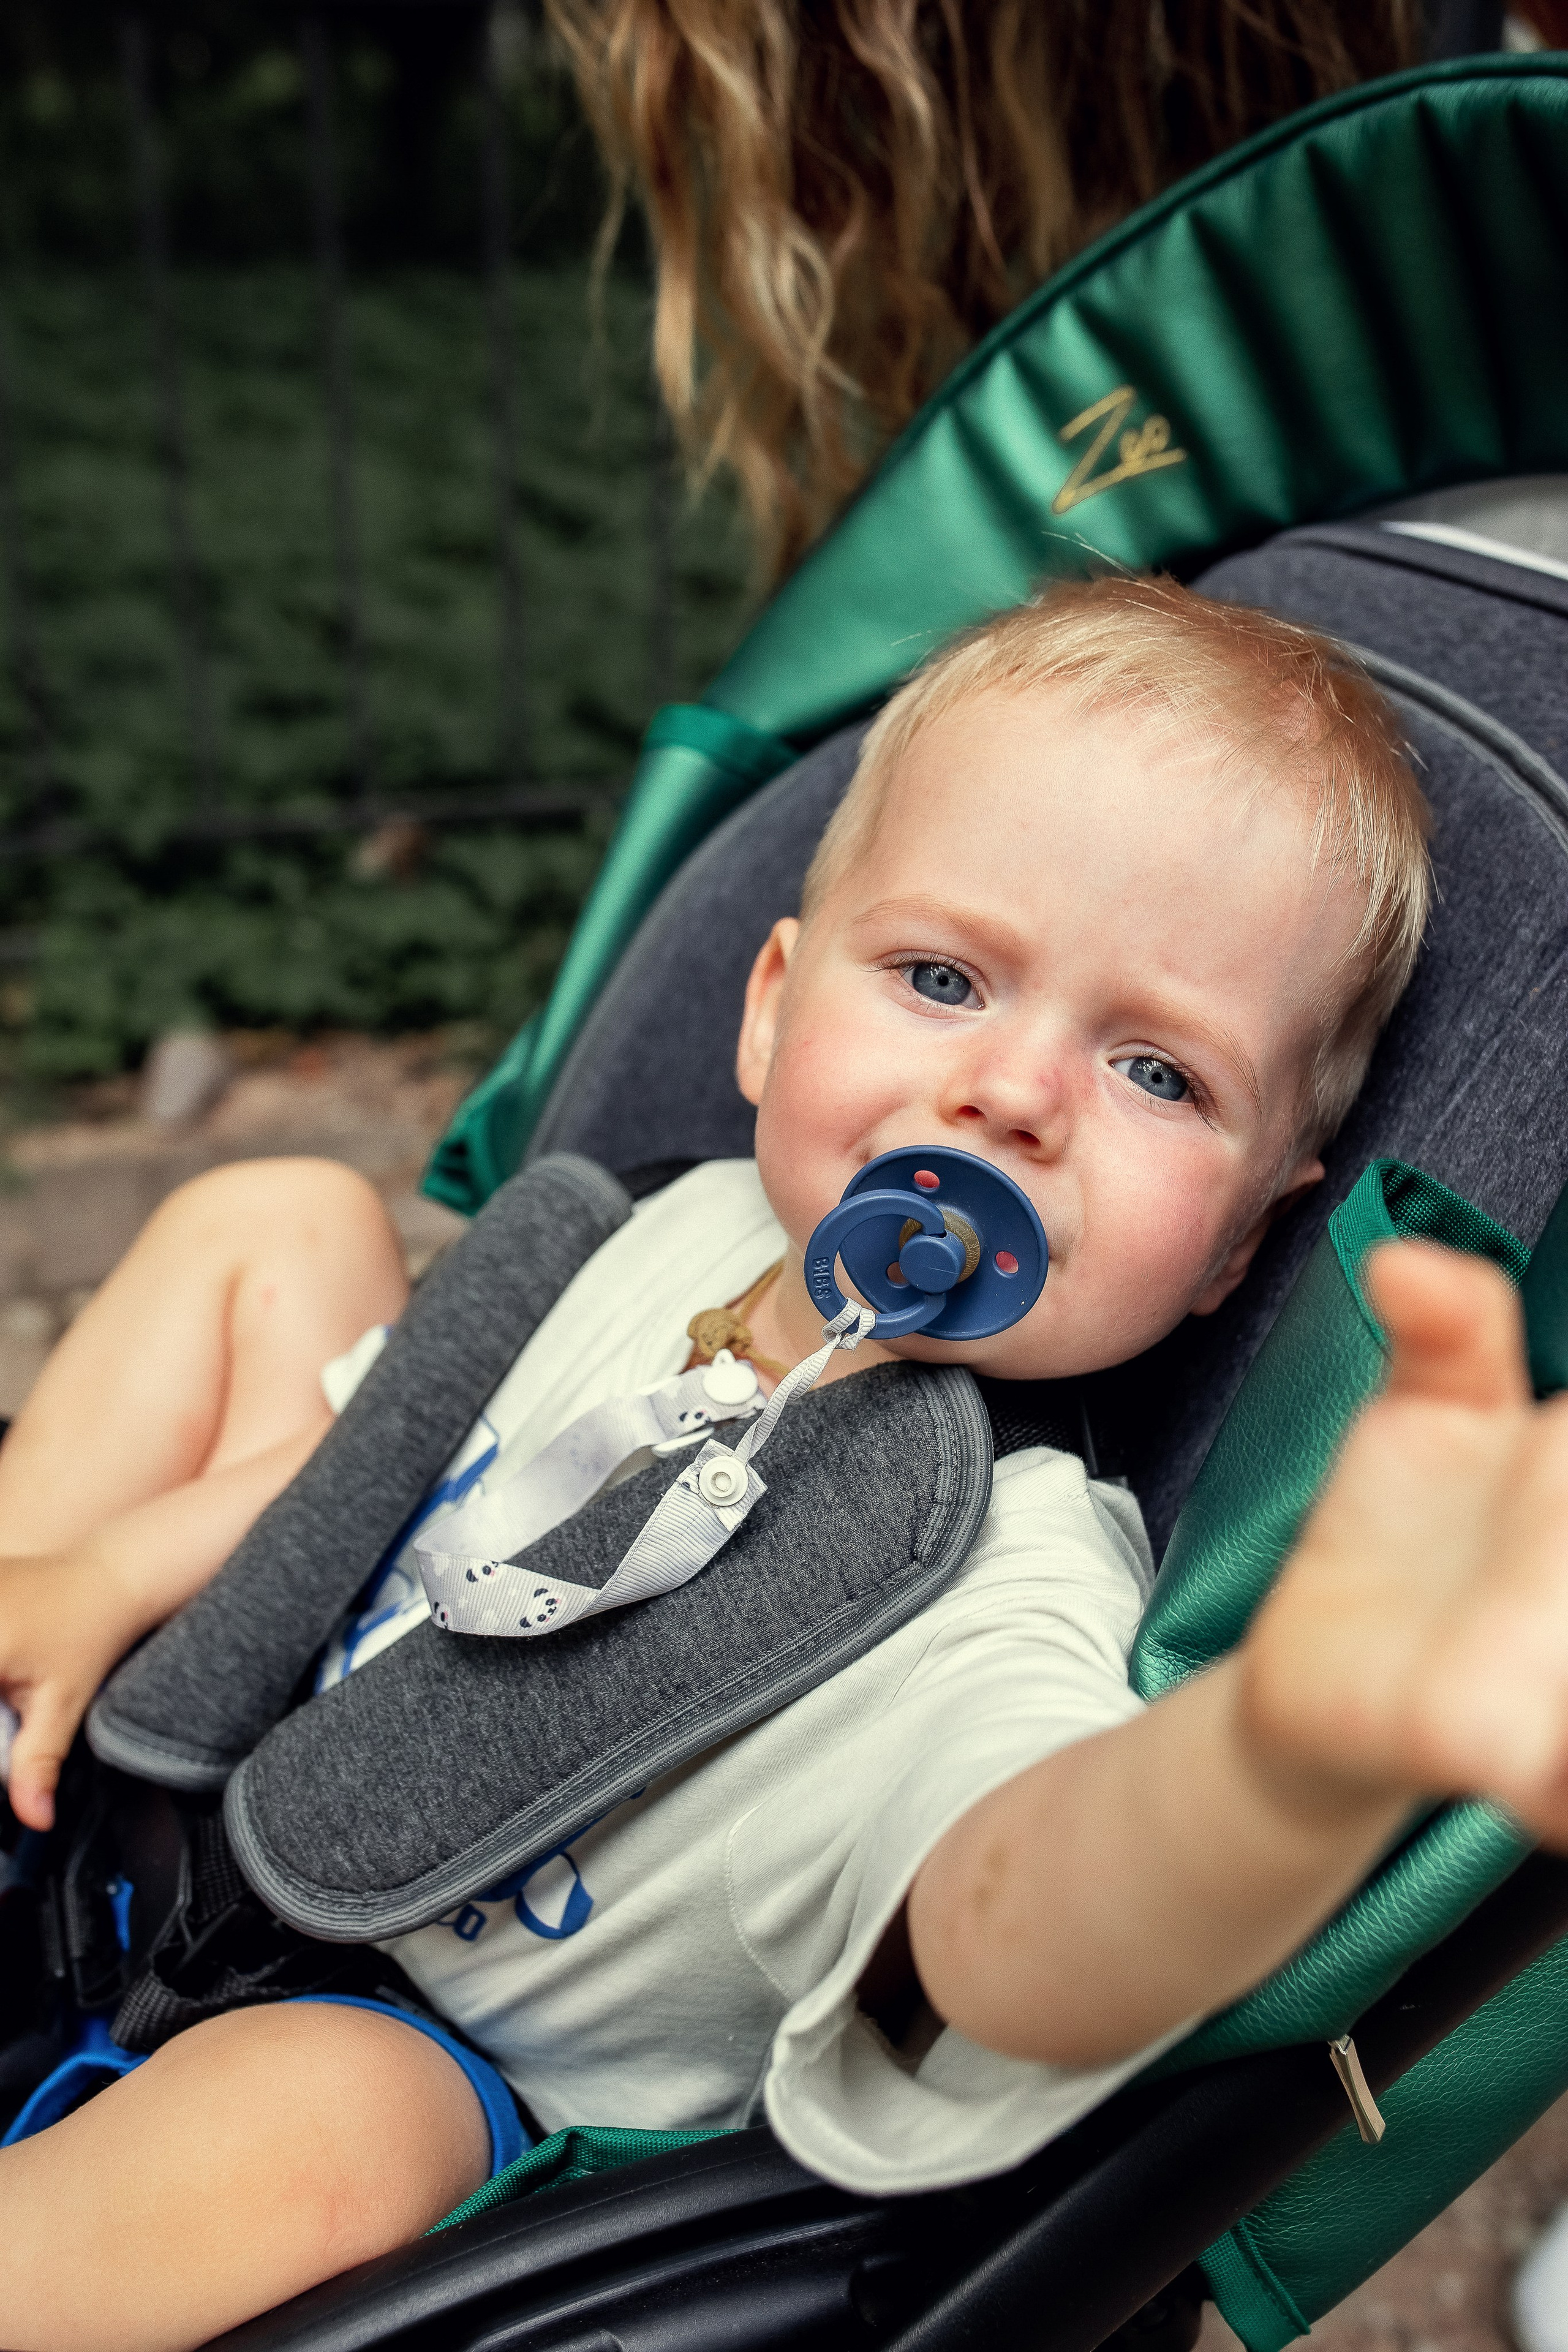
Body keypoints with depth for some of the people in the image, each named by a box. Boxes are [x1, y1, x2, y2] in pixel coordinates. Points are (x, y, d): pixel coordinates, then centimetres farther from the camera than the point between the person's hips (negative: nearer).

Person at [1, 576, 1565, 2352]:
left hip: (410, 2053, -5)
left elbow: (1025, 1943, -58)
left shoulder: (1004, 1602, -35)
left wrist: (1309, 1735, -79)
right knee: (278, 1221, 4)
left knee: (298, 2133, -38)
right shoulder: (700, 1230, -14)